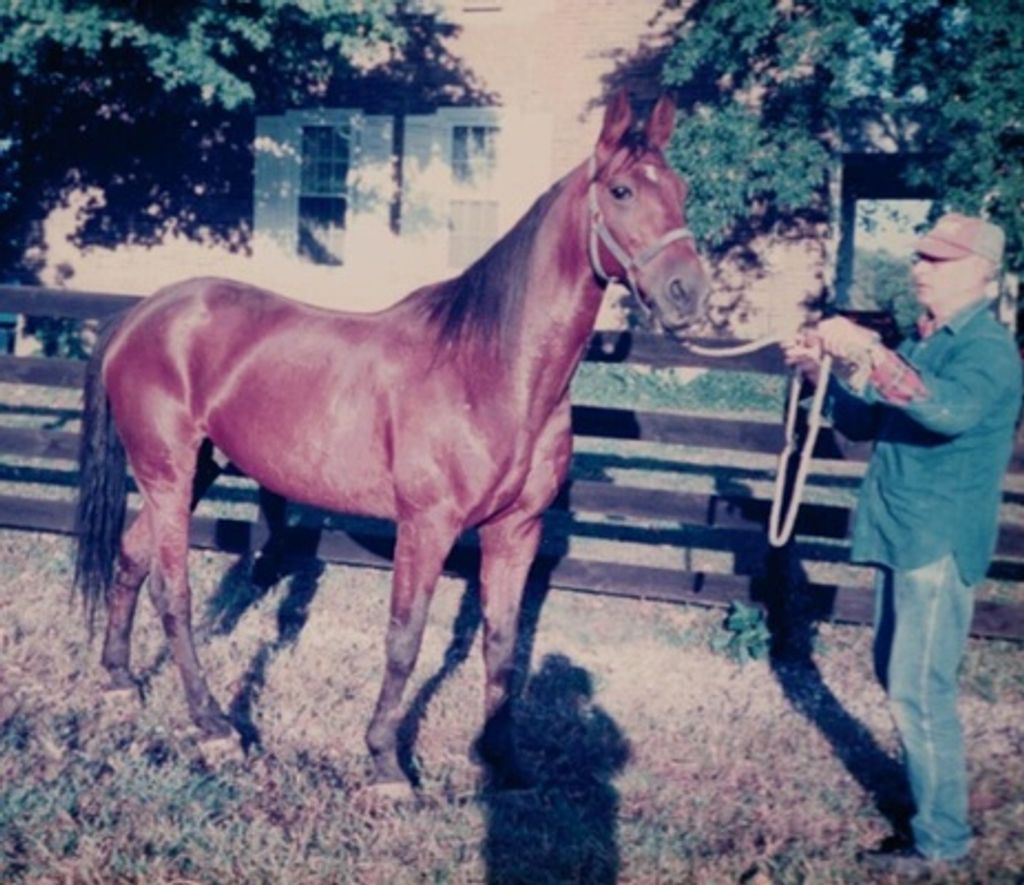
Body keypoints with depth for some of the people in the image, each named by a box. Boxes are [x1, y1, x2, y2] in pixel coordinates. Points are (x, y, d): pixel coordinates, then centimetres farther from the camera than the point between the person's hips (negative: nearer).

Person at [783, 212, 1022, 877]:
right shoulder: (921, 341, 12)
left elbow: (950, 410, -36)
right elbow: (863, 424, 17)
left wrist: (867, 353, -40)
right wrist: (827, 372, 1)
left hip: (941, 543, -9)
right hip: (904, 536, 9)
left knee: (920, 690, -5)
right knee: (900, 676, 19)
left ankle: (942, 840, 8)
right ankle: (931, 791, 36)